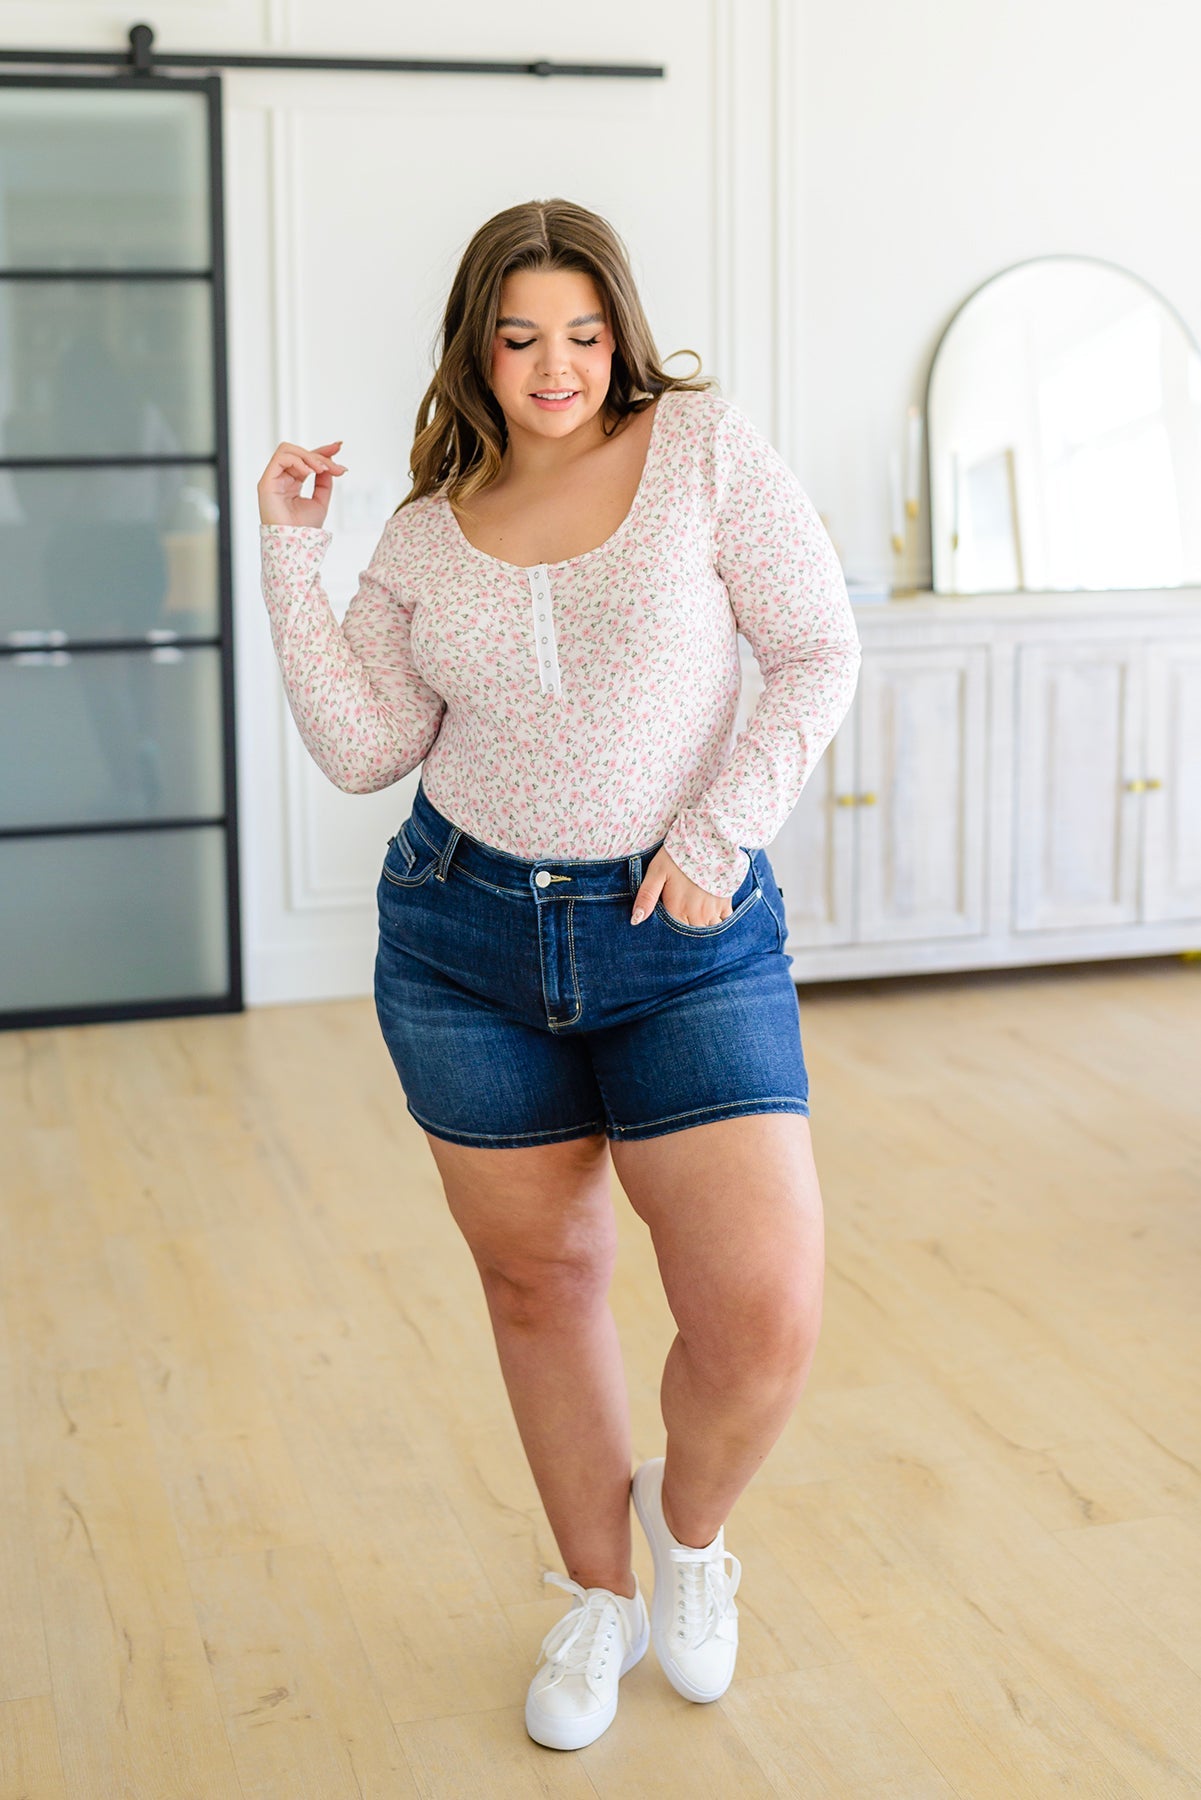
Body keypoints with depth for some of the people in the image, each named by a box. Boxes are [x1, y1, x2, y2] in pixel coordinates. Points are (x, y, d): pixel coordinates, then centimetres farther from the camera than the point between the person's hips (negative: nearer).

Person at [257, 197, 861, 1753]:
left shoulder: (703, 445, -3)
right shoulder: (427, 530, 7)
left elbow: (819, 654, -4)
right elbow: (360, 748, 1)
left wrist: (715, 832, -12)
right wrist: (289, 549, -2)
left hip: (686, 942, -3)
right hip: (467, 937, 3)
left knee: (764, 1327, -11)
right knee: (539, 1279, 13)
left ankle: (687, 1516, 24)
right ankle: (599, 1598, 36)